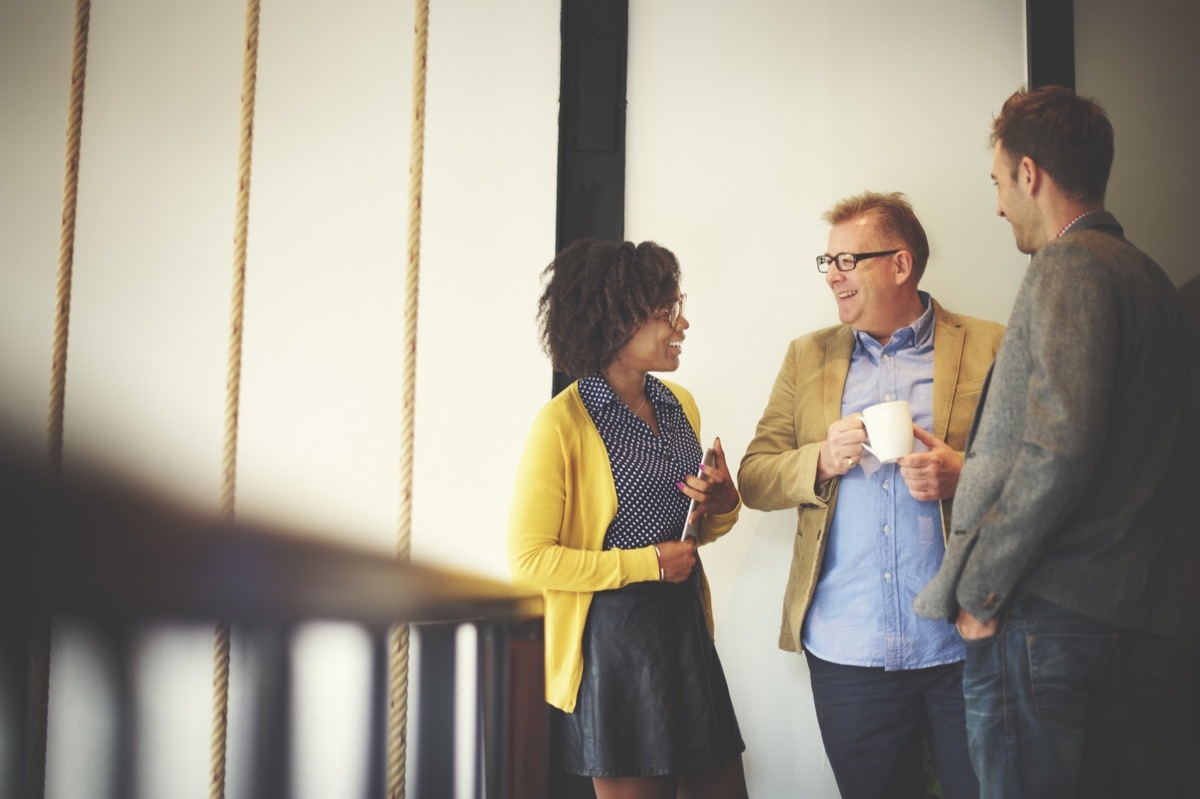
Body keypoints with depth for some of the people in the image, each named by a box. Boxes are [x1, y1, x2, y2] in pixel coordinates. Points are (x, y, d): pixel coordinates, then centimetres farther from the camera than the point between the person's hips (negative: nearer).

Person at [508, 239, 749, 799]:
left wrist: (724, 506, -1)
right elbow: (529, 558, -15)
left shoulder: (679, 404, 9)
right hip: (610, 635, -7)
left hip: (685, 627, 7)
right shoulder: (563, 423, -13)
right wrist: (646, 563, -15)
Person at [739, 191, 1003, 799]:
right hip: (848, 651, 3)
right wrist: (822, 459, -10)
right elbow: (753, 480, 8)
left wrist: (962, 475, -17)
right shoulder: (808, 357, 11)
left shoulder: (991, 350, 1)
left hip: (963, 649, -2)